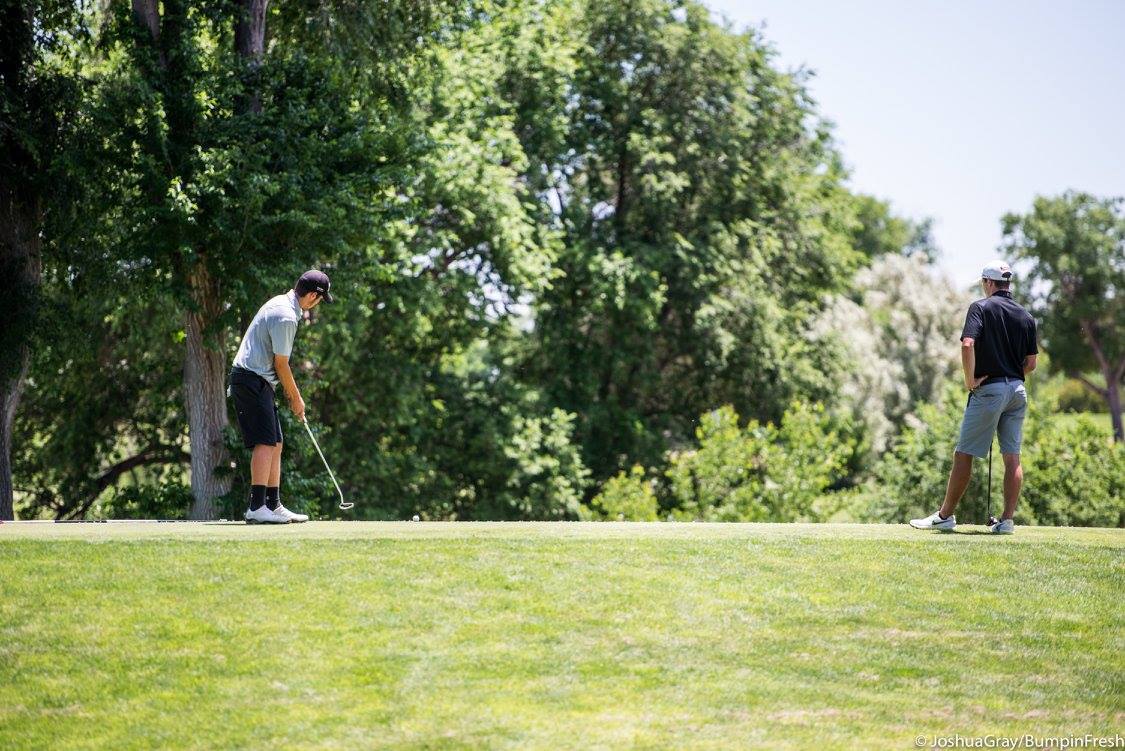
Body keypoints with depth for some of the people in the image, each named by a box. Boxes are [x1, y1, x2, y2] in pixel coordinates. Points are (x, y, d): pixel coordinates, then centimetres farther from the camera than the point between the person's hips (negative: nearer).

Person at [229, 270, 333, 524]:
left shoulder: (281, 303, 14)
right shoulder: (286, 317, -19)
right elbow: (281, 364, -13)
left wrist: (290, 393, 19)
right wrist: (295, 398, -1)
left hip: (257, 381, 11)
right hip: (253, 380, -11)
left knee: (275, 443, 11)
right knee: (265, 443, -15)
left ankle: (274, 505, 14)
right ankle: (256, 508, -18)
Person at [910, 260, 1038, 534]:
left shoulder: (981, 308, -6)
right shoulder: (1026, 316, 10)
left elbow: (968, 344, -21)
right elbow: (1031, 363, 10)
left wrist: (970, 380, -13)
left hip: (988, 389, -5)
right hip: (1017, 390, 5)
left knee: (964, 454, 1)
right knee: (1012, 457, 4)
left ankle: (945, 516, 6)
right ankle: (1007, 520, 2)